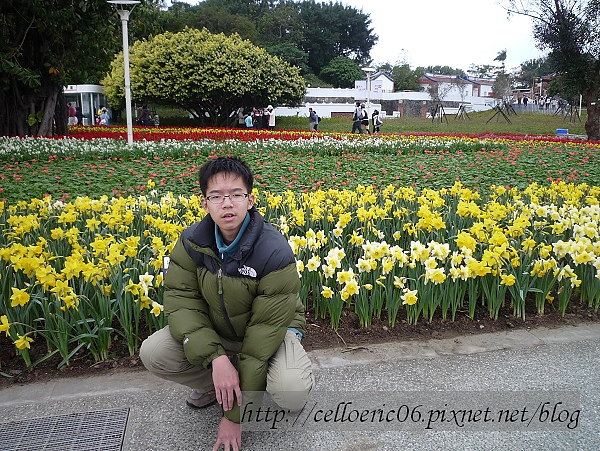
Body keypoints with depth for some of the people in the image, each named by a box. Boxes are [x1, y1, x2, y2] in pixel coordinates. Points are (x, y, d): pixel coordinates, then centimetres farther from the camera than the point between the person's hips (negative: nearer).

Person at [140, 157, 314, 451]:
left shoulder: (275, 253, -29)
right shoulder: (191, 242, -15)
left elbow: (265, 331, -28)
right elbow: (181, 300, -18)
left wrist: (234, 416, -26)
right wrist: (216, 357, -36)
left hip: (273, 331, -4)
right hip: (214, 332, 4)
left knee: (292, 393, -33)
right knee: (152, 352, -20)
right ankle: (212, 386, 8)